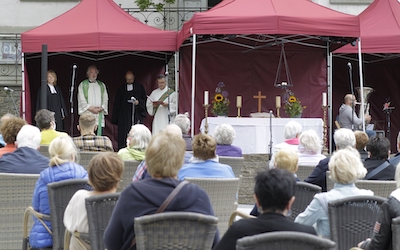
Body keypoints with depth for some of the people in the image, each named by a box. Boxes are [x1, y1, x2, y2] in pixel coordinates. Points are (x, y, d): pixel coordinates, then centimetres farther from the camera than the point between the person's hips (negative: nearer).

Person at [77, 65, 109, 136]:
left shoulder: (102, 85, 17)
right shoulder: (82, 85, 7)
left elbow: (105, 99, 11)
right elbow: (81, 100, -1)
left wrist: (101, 108, -7)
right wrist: (90, 108, -12)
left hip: (99, 116, 3)